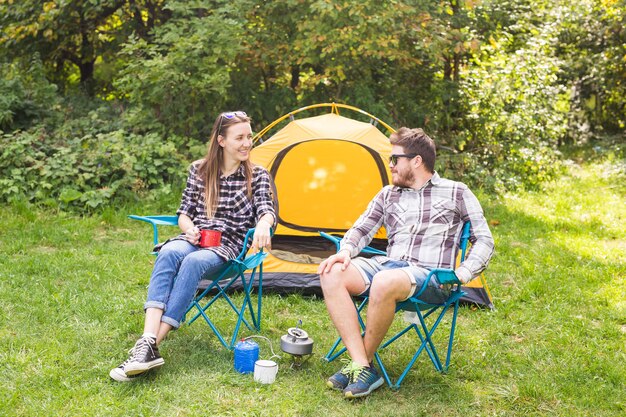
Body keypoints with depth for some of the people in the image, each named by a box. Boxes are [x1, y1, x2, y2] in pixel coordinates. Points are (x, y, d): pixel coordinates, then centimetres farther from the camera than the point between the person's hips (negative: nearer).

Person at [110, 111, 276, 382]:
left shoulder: (257, 176, 6)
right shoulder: (199, 170, 12)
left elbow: (266, 209, -11)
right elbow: (184, 212, 13)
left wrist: (263, 225, -36)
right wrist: (190, 229, -11)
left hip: (228, 246, -2)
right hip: (195, 239, 2)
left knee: (194, 261, -37)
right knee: (169, 253, -35)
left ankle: (149, 347, -42)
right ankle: (148, 340, -48)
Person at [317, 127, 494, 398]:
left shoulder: (456, 193, 8)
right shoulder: (388, 194, 21)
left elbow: (484, 240, 8)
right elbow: (361, 230, 19)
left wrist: (462, 274, -8)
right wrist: (345, 251, -4)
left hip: (430, 275, -5)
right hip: (386, 264, 5)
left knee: (384, 281, -39)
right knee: (331, 274, -23)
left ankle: (364, 363, -18)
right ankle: (362, 367, -26)